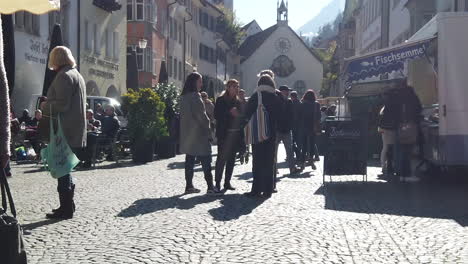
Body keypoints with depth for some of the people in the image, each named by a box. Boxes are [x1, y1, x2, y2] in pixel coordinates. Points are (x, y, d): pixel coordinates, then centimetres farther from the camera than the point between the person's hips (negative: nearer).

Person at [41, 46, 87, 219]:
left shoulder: (64, 76, -13)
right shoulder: (77, 75, 18)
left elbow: (62, 104, -21)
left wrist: (45, 107, -4)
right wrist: (48, 107, 19)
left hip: (65, 133, -10)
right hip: (75, 132, 10)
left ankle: (66, 208, -3)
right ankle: (67, 205, 24)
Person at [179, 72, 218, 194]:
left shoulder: (184, 96, 12)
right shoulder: (195, 96, -14)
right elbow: (201, 114, -16)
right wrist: (208, 129, -7)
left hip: (187, 133, 8)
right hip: (198, 133, -8)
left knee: (190, 160, 9)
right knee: (205, 160, -4)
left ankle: (189, 185, 10)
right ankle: (210, 186, -3)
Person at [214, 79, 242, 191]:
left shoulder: (238, 101, 13)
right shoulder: (221, 100, -3)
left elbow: (241, 116, 17)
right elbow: (217, 115, -11)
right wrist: (229, 112, -17)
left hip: (235, 134, 6)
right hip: (224, 133, -6)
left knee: (231, 159, 8)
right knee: (222, 158, -6)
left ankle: (227, 182, 15)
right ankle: (217, 182, -1)